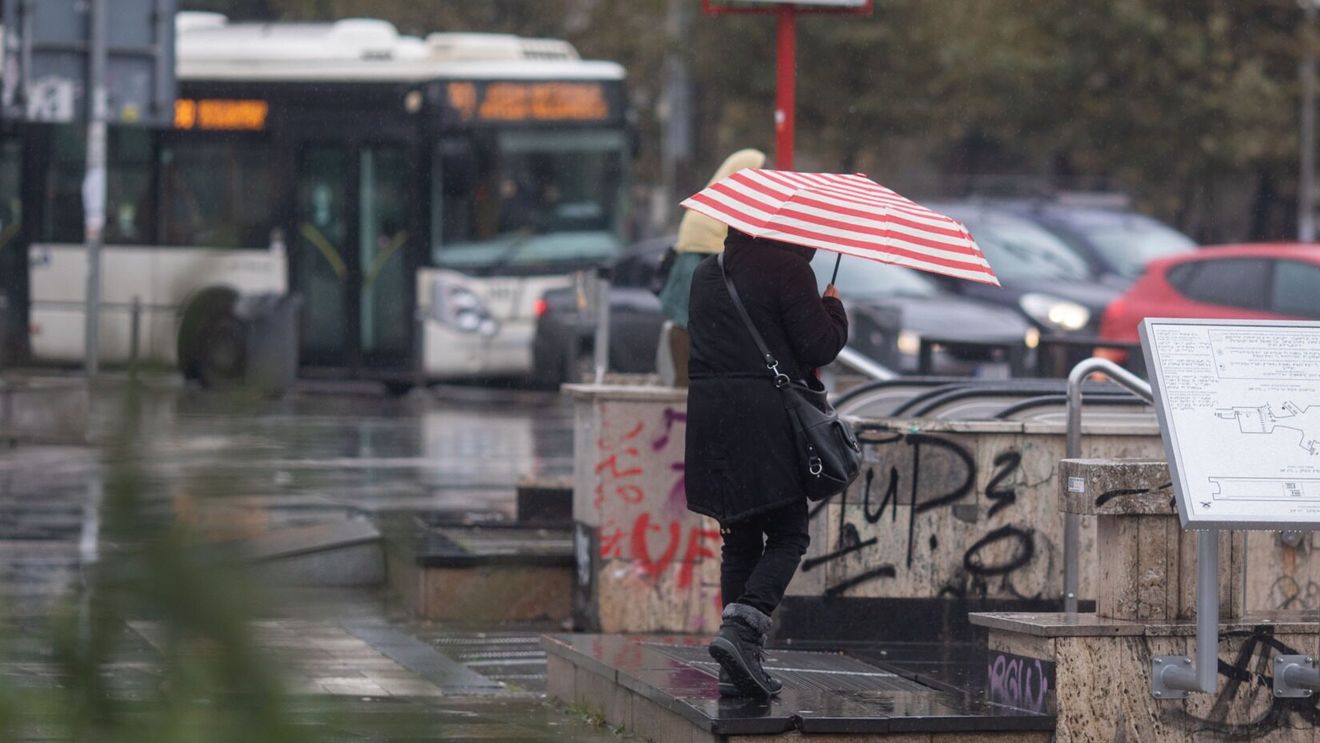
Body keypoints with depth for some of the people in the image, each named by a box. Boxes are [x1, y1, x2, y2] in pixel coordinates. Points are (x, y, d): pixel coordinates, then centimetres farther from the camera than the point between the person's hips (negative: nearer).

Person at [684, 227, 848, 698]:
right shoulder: (788, 270, -7)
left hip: (707, 413, 7)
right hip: (766, 416, -7)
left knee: (740, 540, 12)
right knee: (787, 536, 1)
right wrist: (834, 309, 12)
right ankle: (741, 627, -21)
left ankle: (738, 669, 8)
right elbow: (820, 346, -9)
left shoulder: (706, 274, 17)